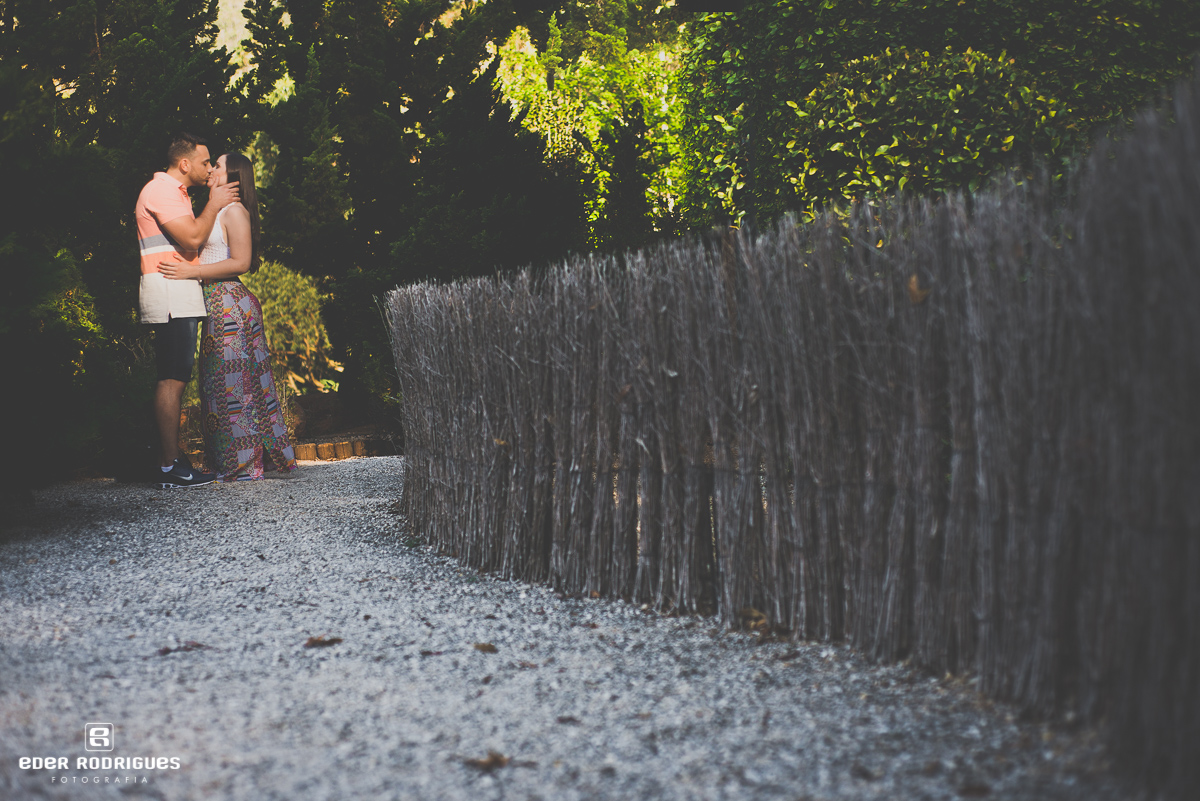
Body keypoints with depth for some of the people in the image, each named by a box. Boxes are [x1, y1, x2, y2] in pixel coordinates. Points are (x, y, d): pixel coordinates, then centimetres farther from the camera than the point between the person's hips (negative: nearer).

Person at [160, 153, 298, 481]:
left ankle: (246, 464, -3)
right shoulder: (216, 211, 20)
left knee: (234, 382, -7)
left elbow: (241, 262, -16)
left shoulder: (235, 210, -9)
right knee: (223, 381, 9)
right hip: (217, 303, 9)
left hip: (229, 302, -9)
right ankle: (233, 463, 12)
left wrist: (192, 271, -17)